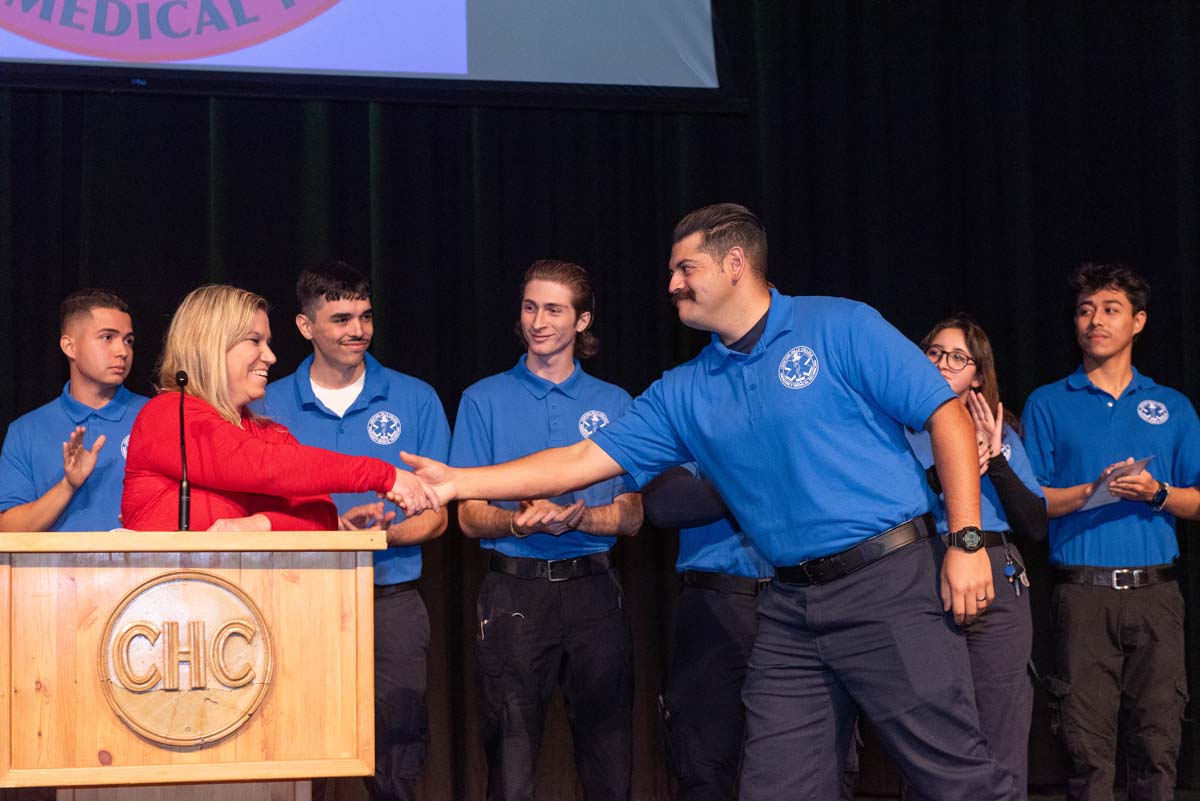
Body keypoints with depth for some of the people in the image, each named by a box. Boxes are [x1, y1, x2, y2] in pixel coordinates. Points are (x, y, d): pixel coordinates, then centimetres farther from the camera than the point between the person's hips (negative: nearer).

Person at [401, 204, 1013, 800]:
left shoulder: (840, 328, -2)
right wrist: (458, 482, 4)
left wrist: (964, 542, -12)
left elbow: (947, 416, -5)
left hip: (889, 580, -5)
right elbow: (585, 459, 11)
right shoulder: (685, 392, 13)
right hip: (790, 608, 6)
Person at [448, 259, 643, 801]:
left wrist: (575, 518, -14)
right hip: (514, 590, -1)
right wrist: (520, 522, -17)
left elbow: (630, 517, 6)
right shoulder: (485, 400, 6)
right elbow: (469, 517, 4)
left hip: (593, 591, 1)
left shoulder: (614, 404, 10)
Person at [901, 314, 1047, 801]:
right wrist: (941, 475, -14)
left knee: (1003, 758, -2)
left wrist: (996, 463, -3)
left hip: (998, 583, 2)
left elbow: (1036, 527, 7)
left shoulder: (1002, 433, 16)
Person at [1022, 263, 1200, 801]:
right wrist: (1095, 492, -10)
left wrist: (1157, 493, -7)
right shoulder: (1048, 404, 11)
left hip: (1155, 592, 2)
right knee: (1087, 747, -5)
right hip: (1082, 591, -1)